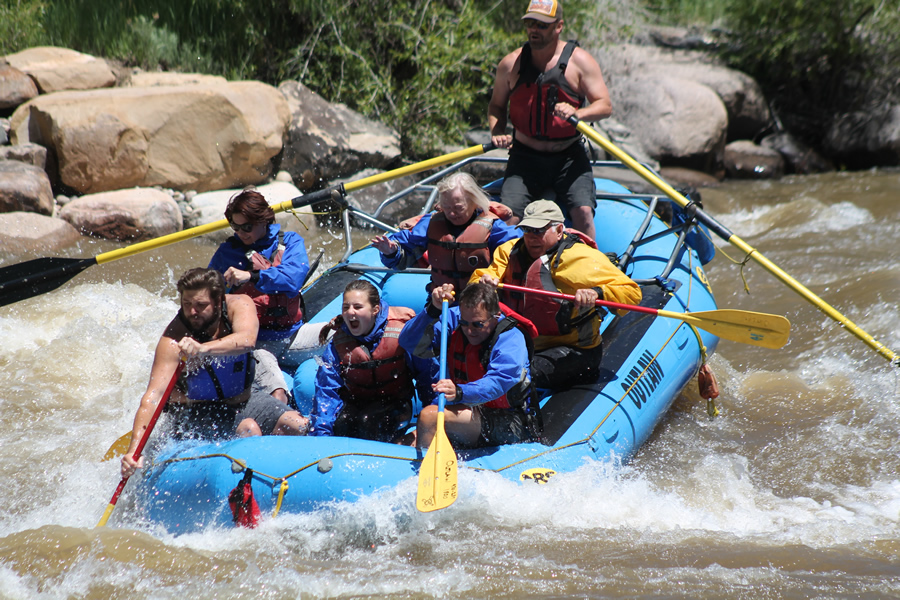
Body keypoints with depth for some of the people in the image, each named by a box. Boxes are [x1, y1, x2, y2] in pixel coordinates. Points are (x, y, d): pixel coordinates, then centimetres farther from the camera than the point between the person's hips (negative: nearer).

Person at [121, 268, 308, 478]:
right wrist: (135, 449, -47)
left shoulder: (238, 305, -16)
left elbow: (246, 341, -39)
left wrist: (203, 349, -58)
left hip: (243, 399, 4)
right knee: (248, 429, -30)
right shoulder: (174, 340, -24)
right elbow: (153, 396, -33)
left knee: (296, 425, -16)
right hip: (197, 411, -4)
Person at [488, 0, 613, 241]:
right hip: (525, 157, 1)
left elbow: (605, 106, -7)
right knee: (508, 216, -15)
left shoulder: (579, 61, -3)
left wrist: (576, 113, -28)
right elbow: (496, 106, 15)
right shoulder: (511, 64, 2)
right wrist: (497, 133, -7)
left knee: (583, 212, -20)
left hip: (569, 157, -1)